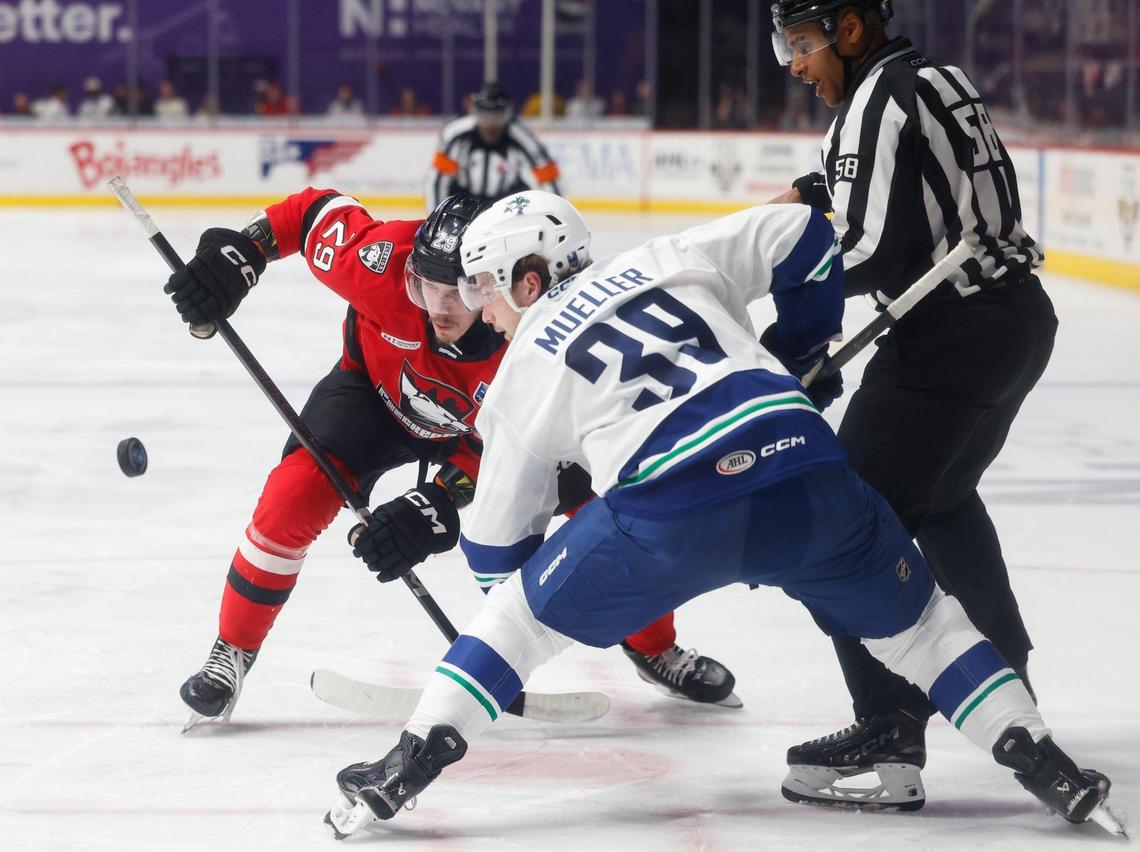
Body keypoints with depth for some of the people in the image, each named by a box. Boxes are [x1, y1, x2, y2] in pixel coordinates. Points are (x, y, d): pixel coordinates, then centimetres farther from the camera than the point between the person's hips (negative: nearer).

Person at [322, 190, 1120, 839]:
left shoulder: (525, 373, 22)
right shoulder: (664, 260, 25)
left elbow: (499, 533, 28)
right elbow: (801, 235, 23)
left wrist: (508, 575, 48)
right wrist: (802, 353, 35)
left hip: (670, 510, -2)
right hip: (805, 465, 2)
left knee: (526, 612, 19)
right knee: (917, 618, 24)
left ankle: (407, 765, 12)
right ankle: (1043, 761, 17)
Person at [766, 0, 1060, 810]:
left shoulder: (877, 99, -15)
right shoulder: (931, 75, 13)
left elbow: (878, 252, -21)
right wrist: (813, 192, 20)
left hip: (950, 340, -10)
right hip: (1019, 318, 10)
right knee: (943, 496, 29)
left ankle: (891, 734, -15)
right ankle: (1005, 674, 44)